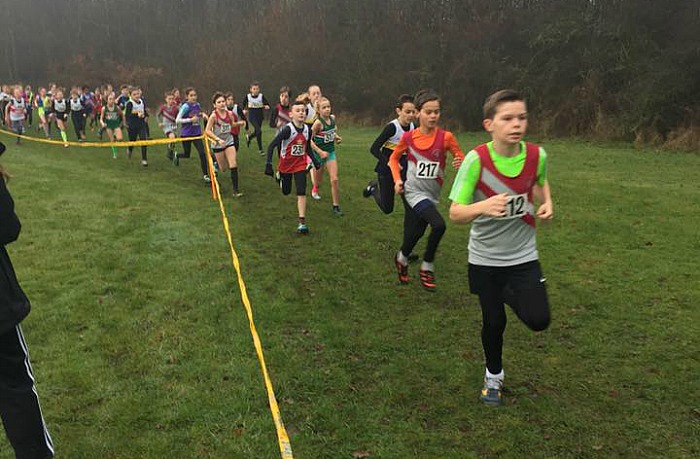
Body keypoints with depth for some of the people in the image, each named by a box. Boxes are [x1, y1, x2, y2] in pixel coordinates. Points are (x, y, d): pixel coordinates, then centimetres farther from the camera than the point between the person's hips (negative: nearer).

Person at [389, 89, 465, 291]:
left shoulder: (446, 137, -7)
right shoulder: (408, 137, -5)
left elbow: (462, 158, -1)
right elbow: (394, 158, 10)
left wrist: (461, 163, -25)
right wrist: (397, 179, -4)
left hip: (432, 194, 3)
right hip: (414, 191, -3)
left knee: (415, 234, 10)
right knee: (439, 225, -24)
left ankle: (402, 258, 42)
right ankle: (427, 266, 0)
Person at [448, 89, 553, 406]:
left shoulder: (537, 155, -10)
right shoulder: (476, 159, -19)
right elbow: (455, 213, -21)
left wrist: (546, 202, -5)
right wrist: (483, 206, -41)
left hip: (524, 256, 2)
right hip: (485, 258, -2)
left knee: (538, 320, -10)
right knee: (494, 321, 10)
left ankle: (510, 294, 25)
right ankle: (493, 375, 39)